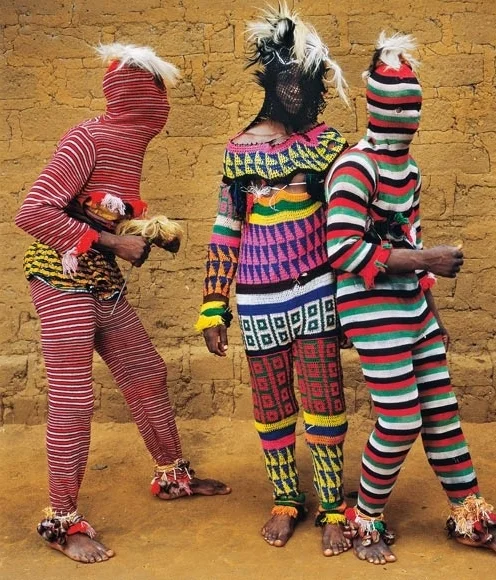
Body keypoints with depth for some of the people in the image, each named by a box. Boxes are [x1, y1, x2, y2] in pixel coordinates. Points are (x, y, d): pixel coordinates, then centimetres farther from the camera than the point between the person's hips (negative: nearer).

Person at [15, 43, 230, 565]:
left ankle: (171, 475, 33)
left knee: (146, 374, 15)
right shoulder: (88, 139, -17)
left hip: (102, 282, 9)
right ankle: (61, 520, 12)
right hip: (62, 280, -9)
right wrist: (113, 243, -21)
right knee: (72, 399, -4)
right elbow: (32, 213, -22)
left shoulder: (125, 144, 9)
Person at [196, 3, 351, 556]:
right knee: (271, 406, 11)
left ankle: (332, 506, 21)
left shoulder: (328, 141, 1)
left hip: (316, 291, -1)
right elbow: (225, 230, 3)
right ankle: (285, 500, 31)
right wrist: (212, 309, 1)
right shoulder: (240, 148, 2)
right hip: (259, 301, 1)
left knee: (322, 401, 3)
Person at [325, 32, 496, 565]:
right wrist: (426, 259, -20)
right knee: (401, 420, -3)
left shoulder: (407, 164, 10)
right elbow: (344, 251, -25)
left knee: (441, 409, 14)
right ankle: (366, 521, 20)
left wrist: (424, 279, 14)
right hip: (373, 307, -8)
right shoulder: (356, 166, -16)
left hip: (415, 302, 8)